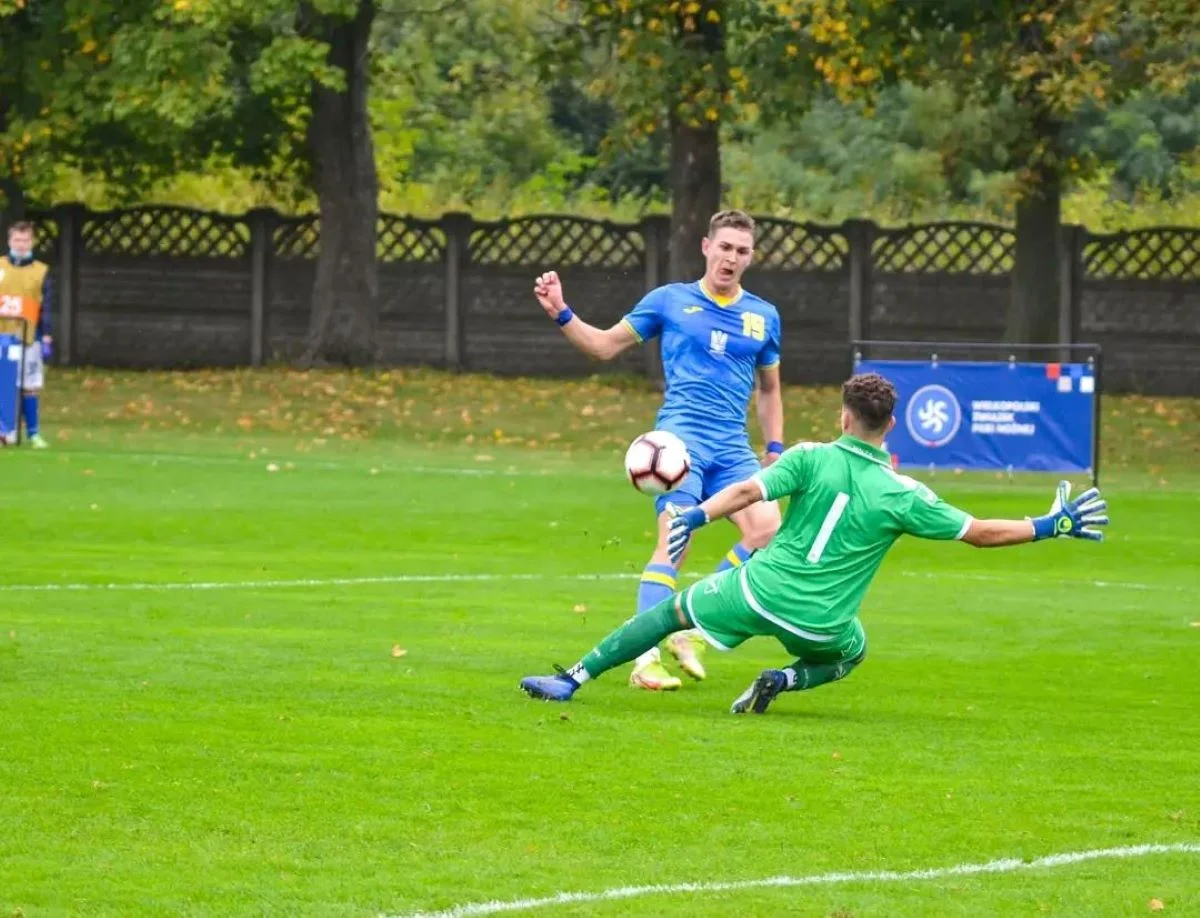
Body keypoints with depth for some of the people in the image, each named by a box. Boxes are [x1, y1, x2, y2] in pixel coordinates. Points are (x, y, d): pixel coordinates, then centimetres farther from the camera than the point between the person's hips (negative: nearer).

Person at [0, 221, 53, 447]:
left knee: (29, 387, -2)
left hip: (28, 339, -1)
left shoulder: (41, 272, 6)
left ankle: (33, 433, 4)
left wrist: (46, 339, -1)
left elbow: (46, 309, 5)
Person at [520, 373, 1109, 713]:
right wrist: (1051, 527, 5)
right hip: (820, 623, 0)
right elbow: (980, 533, -4)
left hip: (761, 590, 0)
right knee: (851, 654, 34)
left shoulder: (812, 459, -8)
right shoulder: (903, 496, -7)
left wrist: (698, 516, -18)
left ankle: (574, 679, 12)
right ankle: (784, 680, 5)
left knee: (673, 610, 19)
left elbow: (749, 490, -21)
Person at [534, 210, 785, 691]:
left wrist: (775, 449, 16)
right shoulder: (670, 300, 6)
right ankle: (645, 659, -14)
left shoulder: (763, 316, 15)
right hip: (681, 438, -4)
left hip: (733, 449, 4)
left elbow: (769, 389, 26)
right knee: (674, 543, -16)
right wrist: (561, 314, -1)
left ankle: (692, 632, -4)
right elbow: (606, 345, 12)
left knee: (766, 528, -17)